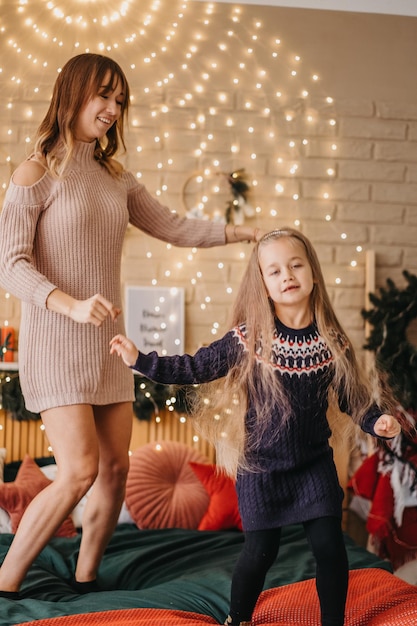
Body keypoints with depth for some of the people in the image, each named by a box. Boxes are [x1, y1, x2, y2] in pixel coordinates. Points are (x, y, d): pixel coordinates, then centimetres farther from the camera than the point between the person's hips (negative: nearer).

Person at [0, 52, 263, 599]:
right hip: (56, 342, -7)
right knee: (80, 470, -15)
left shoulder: (116, 179, 14)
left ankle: (86, 579, 21)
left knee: (116, 468, 4)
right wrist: (73, 305, -26)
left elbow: (172, 227, 19)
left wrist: (243, 232, 8)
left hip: (107, 343, 7)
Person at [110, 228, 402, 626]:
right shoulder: (247, 339, -11)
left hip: (314, 463, 2)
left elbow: (351, 396, 4)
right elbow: (194, 368, -5)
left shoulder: (330, 341, -6)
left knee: (329, 546, 1)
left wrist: (377, 421, -12)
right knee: (260, 551, 6)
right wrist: (140, 361, -11)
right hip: (261, 468, -1)